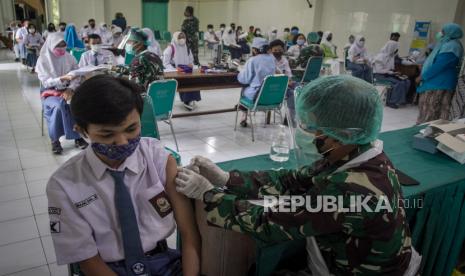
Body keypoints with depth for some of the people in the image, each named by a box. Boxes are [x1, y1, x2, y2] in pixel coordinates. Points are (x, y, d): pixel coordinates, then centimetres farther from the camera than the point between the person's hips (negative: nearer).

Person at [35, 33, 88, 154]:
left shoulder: (69, 58, 4)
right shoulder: (43, 60, -5)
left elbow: (77, 78, 1)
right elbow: (45, 82, -13)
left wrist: (70, 89, -19)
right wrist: (62, 79, -28)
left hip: (68, 90, 2)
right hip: (50, 92, -2)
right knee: (59, 106, -36)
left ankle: (78, 136, -17)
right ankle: (55, 139, -20)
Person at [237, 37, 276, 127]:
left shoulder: (252, 60, -15)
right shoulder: (272, 59, 2)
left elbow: (244, 80, -10)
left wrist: (240, 73, 12)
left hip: (256, 95, -5)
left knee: (243, 90, 27)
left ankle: (244, 118, 32)